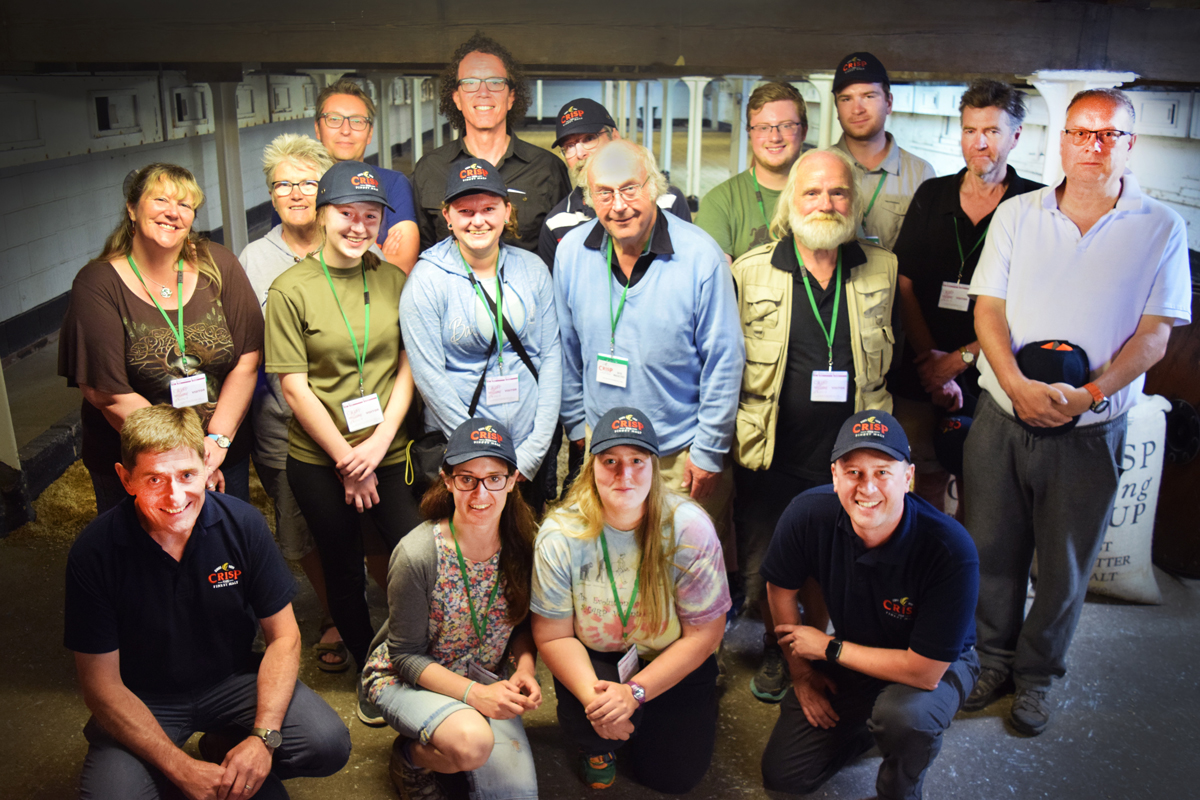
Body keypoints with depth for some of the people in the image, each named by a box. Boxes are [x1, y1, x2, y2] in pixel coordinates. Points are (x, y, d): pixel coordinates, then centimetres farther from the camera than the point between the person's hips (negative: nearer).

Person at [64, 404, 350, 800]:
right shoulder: (94, 552, -19)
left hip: (233, 680, 1)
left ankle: (227, 751, 9)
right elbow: (102, 685, -14)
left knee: (329, 745, -19)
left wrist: (264, 737, -22)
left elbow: (283, 637, -9)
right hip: (142, 701, -1)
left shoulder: (242, 523, -16)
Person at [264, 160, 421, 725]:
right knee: (343, 570, 13)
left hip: (391, 450, 2)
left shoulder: (394, 281, 2)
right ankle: (369, 671, 36)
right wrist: (346, 457, -9)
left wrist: (380, 441, -10)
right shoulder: (291, 289, -6)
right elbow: (294, 385, -8)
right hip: (319, 460, -1)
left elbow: (408, 366, 2)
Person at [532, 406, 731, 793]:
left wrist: (635, 692, -26)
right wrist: (592, 695, -31)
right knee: (585, 716, -30)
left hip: (673, 663, 1)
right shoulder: (560, 535, -19)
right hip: (594, 661, 0)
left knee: (675, 776, -6)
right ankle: (597, 745, 10)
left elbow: (704, 632, -17)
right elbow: (553, 636, -13)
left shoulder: (689, 528, -21)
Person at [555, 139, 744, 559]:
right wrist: (577, 424, 10)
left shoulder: (701, 256, -15)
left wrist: (710, 450, -6)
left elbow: (724, 362, -9)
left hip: (682, 454, -3)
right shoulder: (571, 252, -4)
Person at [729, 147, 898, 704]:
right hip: (770, 456, -1)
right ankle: (777, 649, 39)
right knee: (763, 575, 11)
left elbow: (897, 359, 16)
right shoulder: (750, 272, -2)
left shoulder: (883, 270, 4)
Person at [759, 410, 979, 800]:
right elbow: (781, 588, -6)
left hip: (937, 666, -3)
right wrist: (801, 673, 2)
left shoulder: (951, 550, -35)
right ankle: (870, 722, 25)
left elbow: (925, 671, -31)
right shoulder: (809, 514, -26)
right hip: (850, 656, 4)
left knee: (903, 713, -37)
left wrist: (829, 648, -21)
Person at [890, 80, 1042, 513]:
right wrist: (932, 365, -5)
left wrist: (961, 358, -12)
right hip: (920, 378, 2)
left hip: (991, 380, -2)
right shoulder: (931, 195, 7)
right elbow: (905, 285, 4)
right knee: (927, 480, 9)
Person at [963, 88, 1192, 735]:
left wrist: (1088, 394, -20)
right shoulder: (1016, 214, 4)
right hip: (1001, 416, 2)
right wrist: (1018, 384, -16)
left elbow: (1154, 335, -4)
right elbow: (987, 310, 0)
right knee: (993, 551, 12)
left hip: (1090, 432, -1)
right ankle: (995, 660, 33)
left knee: (1064, 567, 10)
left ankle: (1035, 675, 31)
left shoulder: (1161, 230, -1)